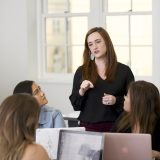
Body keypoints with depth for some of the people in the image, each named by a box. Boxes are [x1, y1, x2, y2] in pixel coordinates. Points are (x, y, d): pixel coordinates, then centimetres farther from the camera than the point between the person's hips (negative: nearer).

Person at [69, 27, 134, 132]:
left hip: (115, 127, -1)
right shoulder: (81, 71, 6)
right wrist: (81, 91, -12)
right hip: (88, 127, 1)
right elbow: (75, 105, 7)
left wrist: (116, 101, -14)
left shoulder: (124, 71, 1)